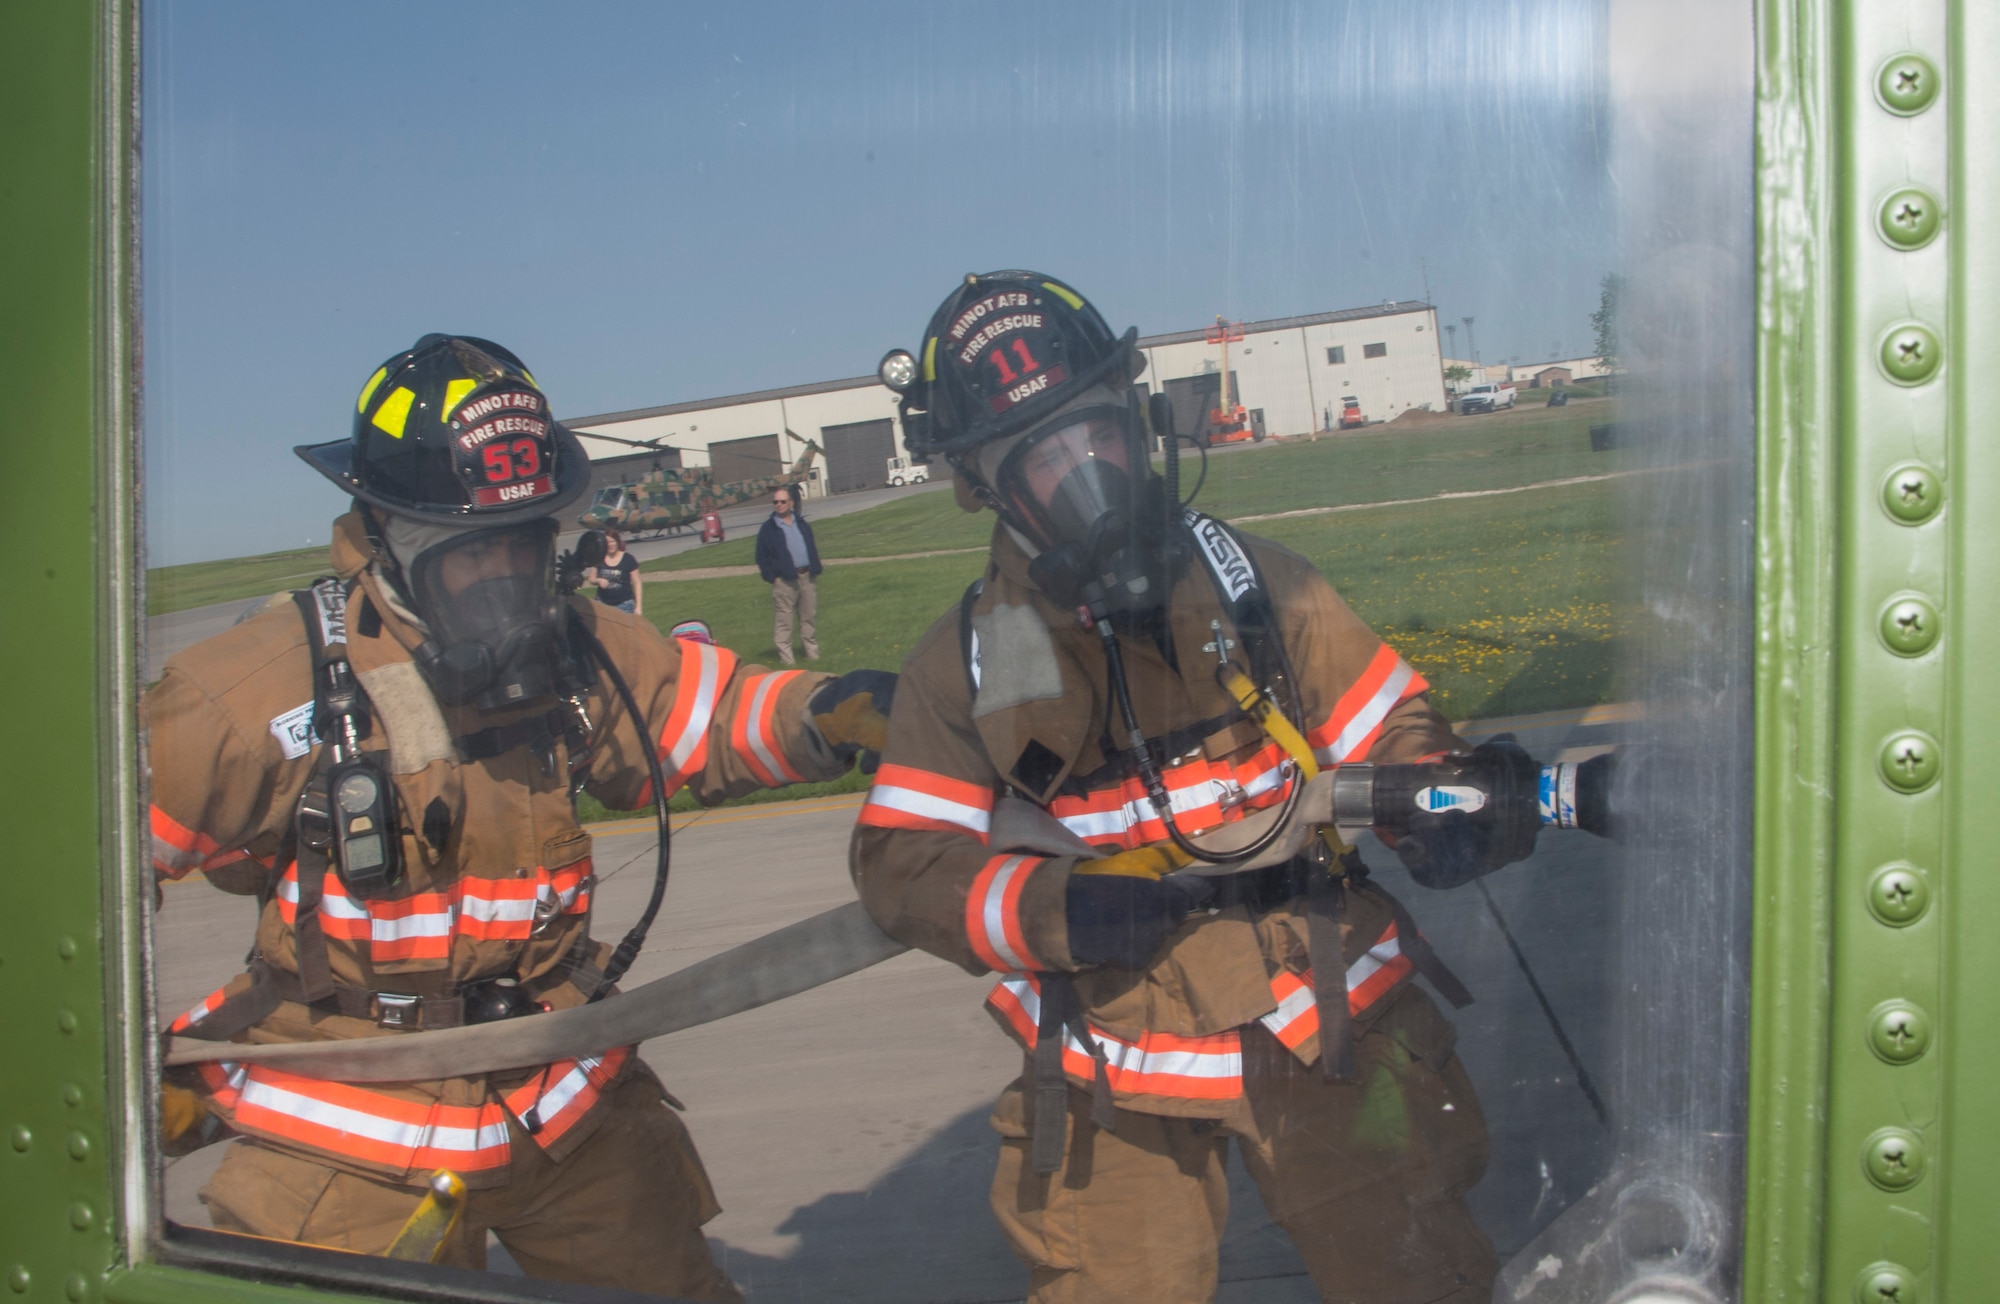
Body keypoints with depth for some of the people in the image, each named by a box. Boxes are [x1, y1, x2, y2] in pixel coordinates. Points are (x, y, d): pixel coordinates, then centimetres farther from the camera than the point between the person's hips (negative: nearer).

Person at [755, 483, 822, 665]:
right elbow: (762, 556, -3)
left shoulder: (801, 524, 13)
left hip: (806, 576, 5)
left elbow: (812, 547, 19)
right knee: (782, 620, -4)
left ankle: (813, 653, 21)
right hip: (784, 580, -5)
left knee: (809, 616, 11)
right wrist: (771, 577, -11)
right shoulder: (768, 528, -2)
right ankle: (786, 657, -1)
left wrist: (815, 569, 8)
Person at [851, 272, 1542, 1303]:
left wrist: (1446, 808, -24)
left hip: (1323, 1018, 0)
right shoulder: (962, 664, -3)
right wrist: (1056, 910, -25)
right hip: (1109, 1070, 0)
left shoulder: (1253, 582, -3)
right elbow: (901, 862, -8)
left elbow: (1387, 728, -1)